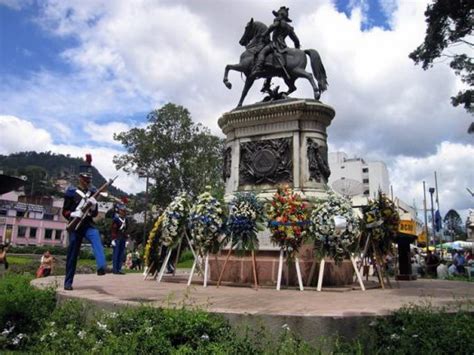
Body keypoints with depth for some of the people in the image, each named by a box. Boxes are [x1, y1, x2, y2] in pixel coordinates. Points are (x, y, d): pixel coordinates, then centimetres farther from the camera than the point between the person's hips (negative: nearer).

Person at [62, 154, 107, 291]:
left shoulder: (92, 193, 9)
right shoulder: (71, 192, -1)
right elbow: (64, 212, 1)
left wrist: (93, 206, -9)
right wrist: (73, 214, -19)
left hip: (89, 225, 2)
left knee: (97, 239, -29)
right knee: (72, 255, 4)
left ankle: (101, 267, -46)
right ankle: (68, 282, 17)